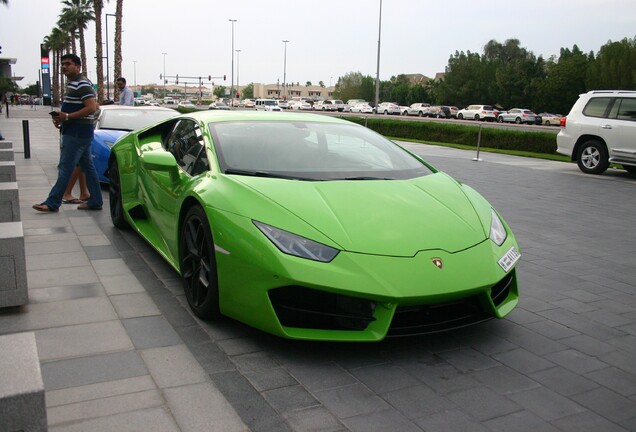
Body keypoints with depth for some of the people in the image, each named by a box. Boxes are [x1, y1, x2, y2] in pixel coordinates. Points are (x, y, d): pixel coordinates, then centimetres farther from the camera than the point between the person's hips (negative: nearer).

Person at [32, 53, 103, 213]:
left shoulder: (82, 84, -14)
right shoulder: (71, 83, 19)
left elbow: (91, 108, -22)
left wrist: (67, 116, -22)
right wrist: (61, 117, 8)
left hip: (77, 132, -11)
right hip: (74, 131, 11)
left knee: (65, 167, -8)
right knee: (87, 166, 10)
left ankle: (53, 202, -5)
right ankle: (95, 201, 14)